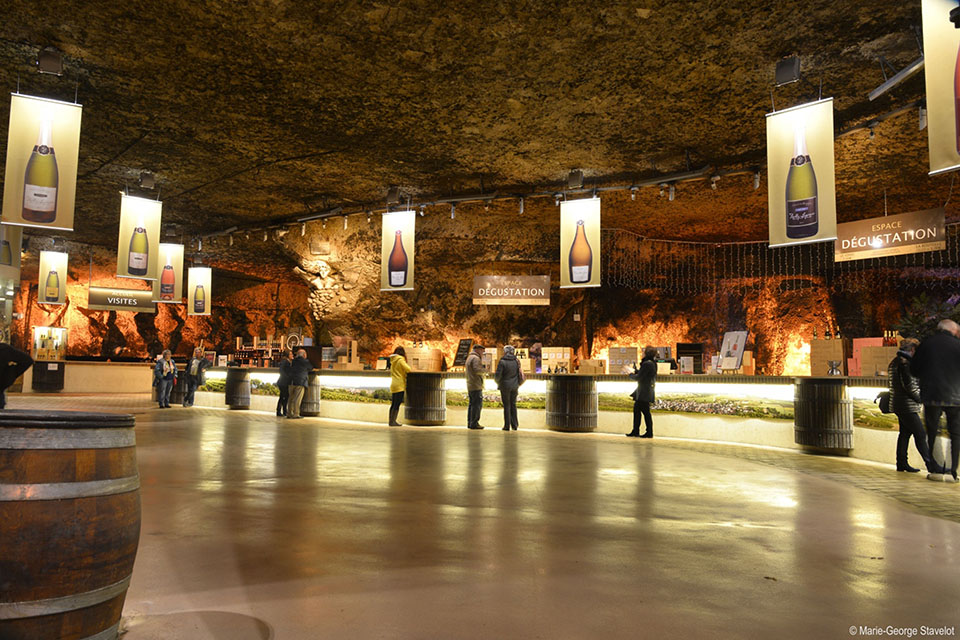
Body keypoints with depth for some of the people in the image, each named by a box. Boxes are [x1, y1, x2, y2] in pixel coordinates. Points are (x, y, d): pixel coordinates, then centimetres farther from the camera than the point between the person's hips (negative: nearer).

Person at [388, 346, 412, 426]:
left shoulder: (393, 361, 14)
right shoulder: (400, 360, -9)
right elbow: (408, 369, -15)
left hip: (393, 385, 8)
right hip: (400, 385, -8)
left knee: (393, 404, 13)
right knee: (397, 404, -7)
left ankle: (391, 421, 17)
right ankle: (393, 421, -8)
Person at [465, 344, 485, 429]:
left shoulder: (469, 358, 20)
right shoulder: (476, 358, -12)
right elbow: (478, 370, -22)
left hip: (470, 386, 10)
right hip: (476, 386, -10)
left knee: (472, 404, 11)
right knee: (477, 404, -9)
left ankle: (470, 423, 11)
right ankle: (474, 423, -10)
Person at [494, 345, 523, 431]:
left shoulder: (502, 362, -15)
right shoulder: (516, 361, 0)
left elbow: (498, 375, -13)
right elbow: (518, 373, 10)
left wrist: (497, 381, 6)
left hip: (505, 386, -4)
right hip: (515, 386, 4)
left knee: (506, 405, 4)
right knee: (513, 405, 14)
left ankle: (507, 426, 6)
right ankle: (514, 425, 15)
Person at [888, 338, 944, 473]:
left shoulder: (894, 362, 15)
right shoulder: (905, 362, -15)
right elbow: (909, 385, -19)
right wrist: (920, 398, -7)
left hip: (899, 404, 10)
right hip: (907, 405, -10)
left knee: (905, 433, 14)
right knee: (920, 435, -7)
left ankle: (901, 463, 18)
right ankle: (931, 465, -5)